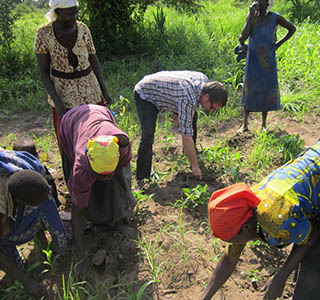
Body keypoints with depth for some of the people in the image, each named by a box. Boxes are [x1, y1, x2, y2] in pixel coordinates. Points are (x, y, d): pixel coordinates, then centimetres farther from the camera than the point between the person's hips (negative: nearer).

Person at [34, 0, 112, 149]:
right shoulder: (44, 33, -13)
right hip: (63, 92, -2)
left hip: (89, 87, 3)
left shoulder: (82, 29, -6)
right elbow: (43, 71, -9)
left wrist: (104, 89, 0)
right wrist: (56, 101, -17)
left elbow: (93, 59, 4)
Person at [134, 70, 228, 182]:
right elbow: (186, 137, -34)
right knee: (148, 135, -25)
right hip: (145, 94, -8)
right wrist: (195, 166, -26)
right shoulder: (188, 99, -39)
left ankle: (192, 151, 30)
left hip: (163, 89, 9)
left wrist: (178, 114, 18)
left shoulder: (204, 80, -15)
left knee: (193, 116, 9)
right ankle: (142, 178, -11)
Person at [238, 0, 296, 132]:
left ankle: (264, 124, 19)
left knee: (267, 91, 5)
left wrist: (278, 44, 2)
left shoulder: (275, 18, -6)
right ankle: (245, 124, 12)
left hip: (268, 61, 0)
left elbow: (292, 29, 10)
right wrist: (251, 15, -21)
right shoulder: (251, 16, -5)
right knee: (249, 90, 2)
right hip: (253, 60, 0)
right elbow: (243, 36, -20)